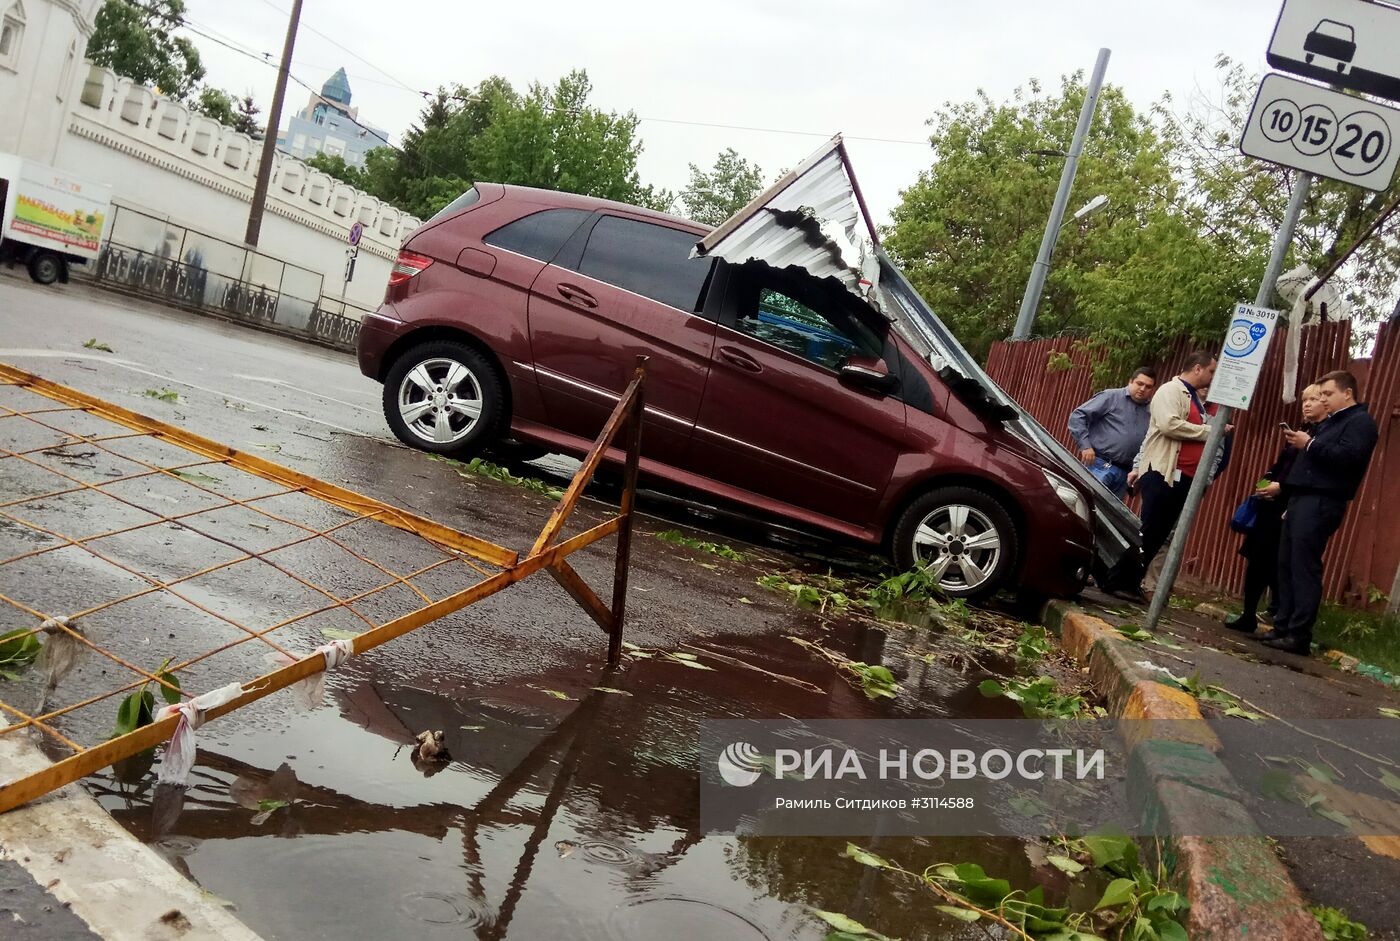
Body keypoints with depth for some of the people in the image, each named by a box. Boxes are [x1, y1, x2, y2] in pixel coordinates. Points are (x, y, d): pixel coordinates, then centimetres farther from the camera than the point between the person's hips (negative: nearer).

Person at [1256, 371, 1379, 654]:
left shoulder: (1361, 421, -4)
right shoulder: (1330, 422, 25)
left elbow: (1348, 456, -22)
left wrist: (1310, 444, -16)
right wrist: (1284, 487, 19)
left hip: (1320, 505, -10)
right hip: (1302, 501, 10)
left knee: (1304, 570, -11)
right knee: (1286, 566, 7)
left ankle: (1299, 636, -9)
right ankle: (1283, 627, 11)